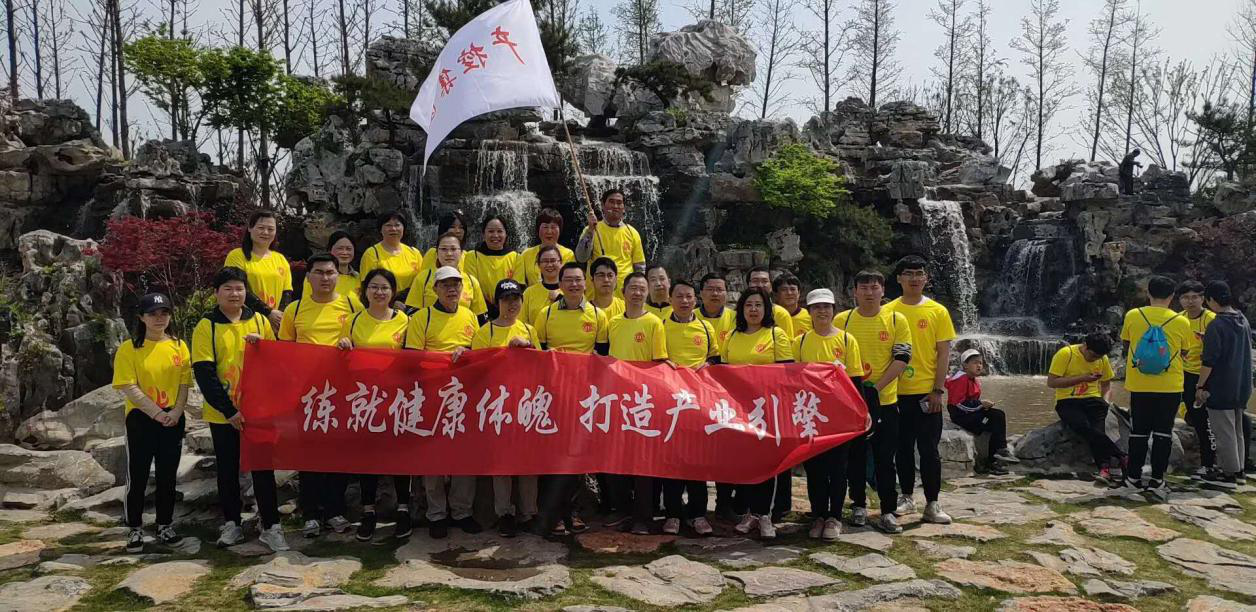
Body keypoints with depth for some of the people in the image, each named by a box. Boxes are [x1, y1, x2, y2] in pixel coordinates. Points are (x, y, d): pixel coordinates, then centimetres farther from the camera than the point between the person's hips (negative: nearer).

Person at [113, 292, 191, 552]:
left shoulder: (179, 346, 5)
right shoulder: (129, 348, -4)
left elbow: (184, 385, 5)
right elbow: (129, 387, -10)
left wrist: (176, 412, -10)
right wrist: (157, 413, -16)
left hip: (173, 420, 3)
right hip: (141, 419, -2)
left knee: (167, 475, 9)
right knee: (137, 476, 2)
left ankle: (165, 526, 21)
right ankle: (135, 529, 14)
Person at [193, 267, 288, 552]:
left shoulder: (259, 321, 3)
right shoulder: (206, 326, -3)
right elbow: (203, 373, -9)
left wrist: (262, 347, -13)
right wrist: (228, 410, -14)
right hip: (222, 414, -1)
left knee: (263, 467, 2)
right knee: (228, 469, 11)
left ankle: (271, 527, 6)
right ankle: (231, 523, 23)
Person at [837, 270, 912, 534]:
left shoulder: (896, 319, 0)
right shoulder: (842, 320, 1)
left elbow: (902, 357, -4)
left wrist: (876, 386, -13)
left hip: (885, 400, -1)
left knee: (884, 459, 2)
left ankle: (887, 511, 10)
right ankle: (858, 505, 23)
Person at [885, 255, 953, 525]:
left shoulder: (938, 311, 0)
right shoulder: (888, 311, 2)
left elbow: (944, 353, -1)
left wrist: (938, 390, -8)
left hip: (927, 393, -1)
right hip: (897, 392, 1)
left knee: (929, 449, 2)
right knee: (903, 448, 11)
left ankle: (932, 504, 10)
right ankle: (906, 497, 24)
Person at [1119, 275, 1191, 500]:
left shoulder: (1132, 316, -4)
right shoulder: (1182, 322, -5)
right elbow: (1183, 352, 9)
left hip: (1139, 385, 1)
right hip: (1170, 386, -1)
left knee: (1139, 430, 11)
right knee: (1163, 432, 4)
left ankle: (1134, 477, 18)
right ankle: (1157, 481, 1)